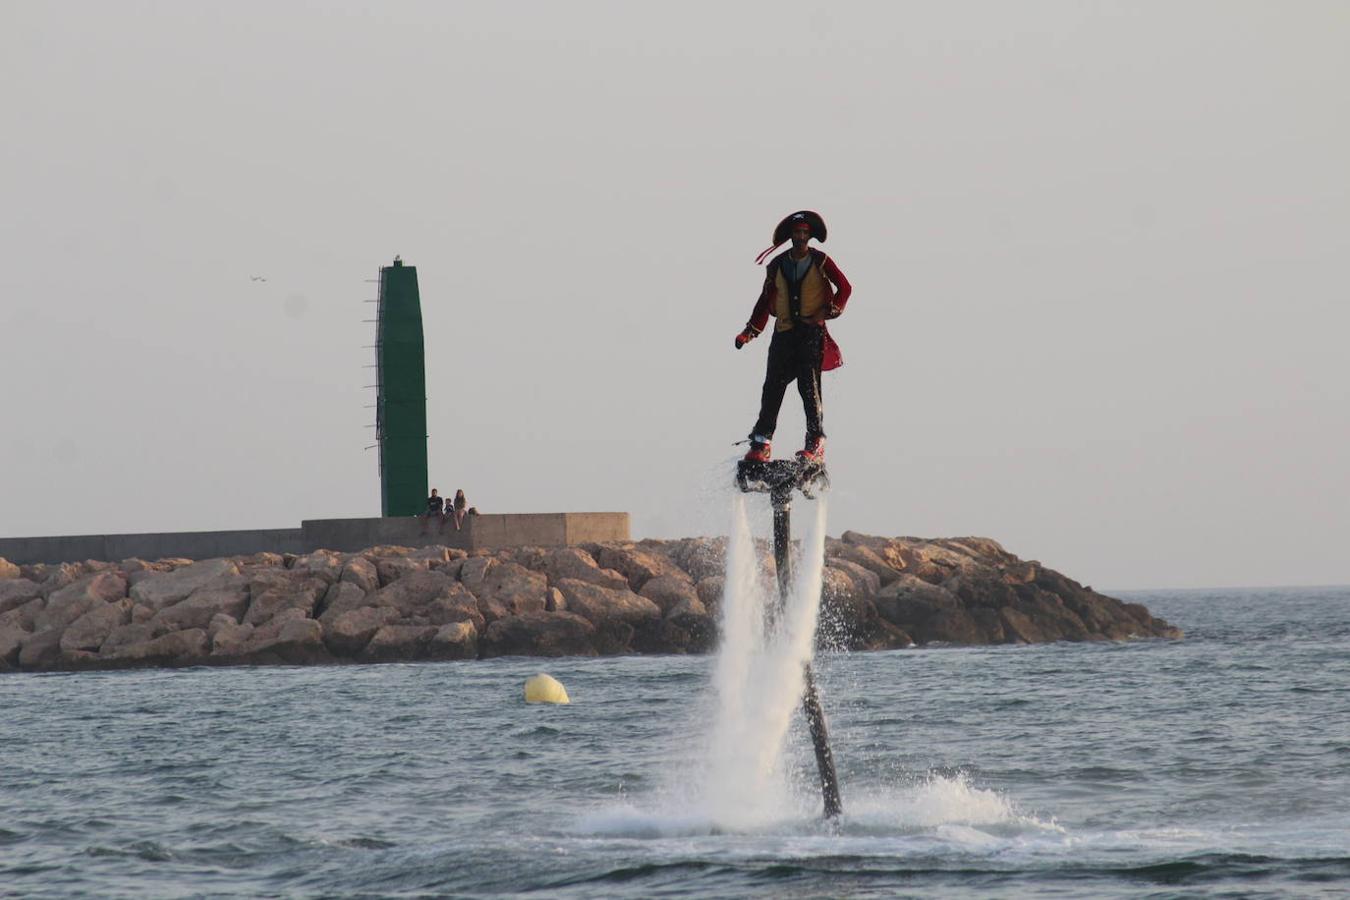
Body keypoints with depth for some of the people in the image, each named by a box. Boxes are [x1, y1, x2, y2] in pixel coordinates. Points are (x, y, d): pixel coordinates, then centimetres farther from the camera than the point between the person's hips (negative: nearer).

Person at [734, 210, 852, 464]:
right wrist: (750, 332, 9)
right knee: (773, 386, -5)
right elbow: (766, 301, 16)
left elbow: (844, 288, 4)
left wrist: (827, 312, -10)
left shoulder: (820, 261, 3)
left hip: (812, 332, -3)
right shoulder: (777, 265, 11)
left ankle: (816, 445, -6)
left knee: (809, 386, -10)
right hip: (784, 333, 3)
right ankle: (761, 444, -4)